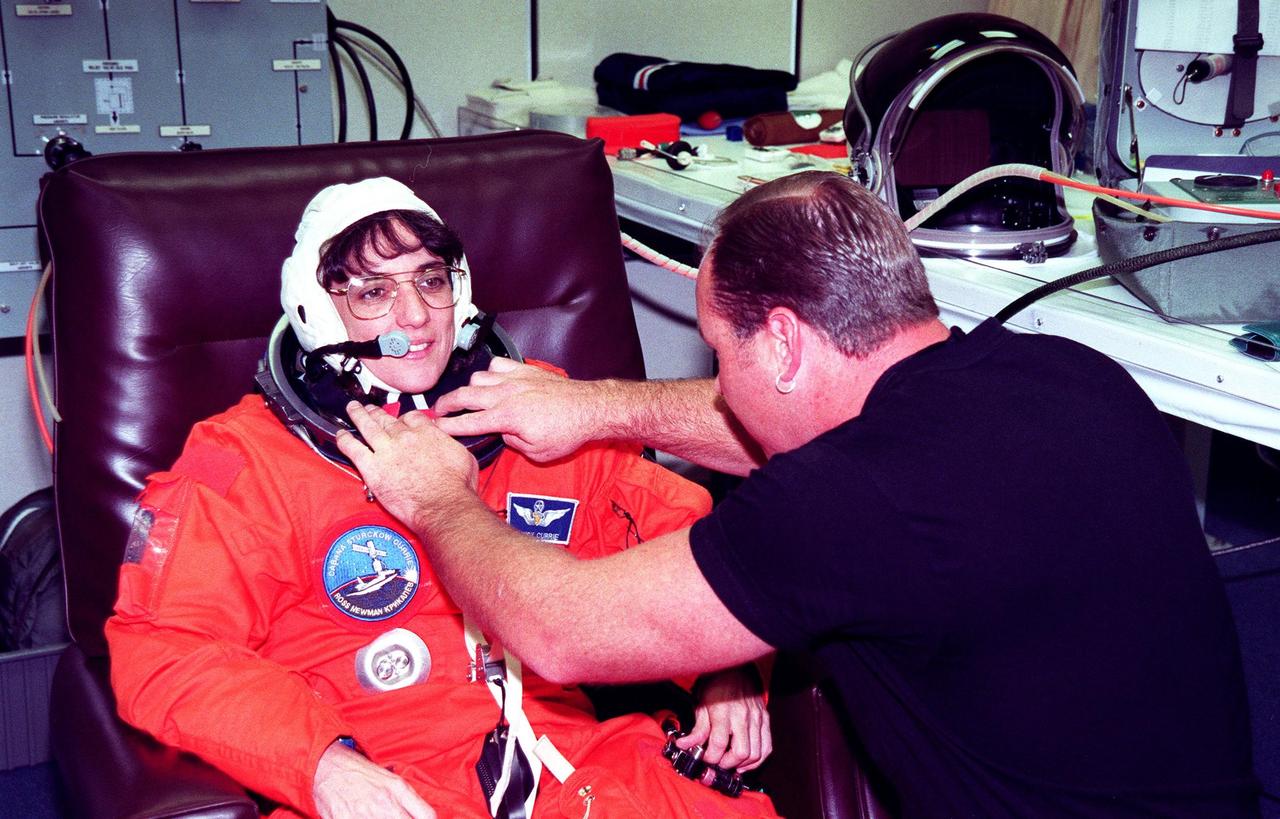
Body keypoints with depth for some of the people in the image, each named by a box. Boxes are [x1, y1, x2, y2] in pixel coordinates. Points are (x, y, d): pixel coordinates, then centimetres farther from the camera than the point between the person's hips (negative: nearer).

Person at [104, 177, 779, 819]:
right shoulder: (244, 457, 5)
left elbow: (682, 523, 21)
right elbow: (163, 649, -4)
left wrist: (723, 665, 1)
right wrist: (321, 761, -21)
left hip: (584, 757, 2)